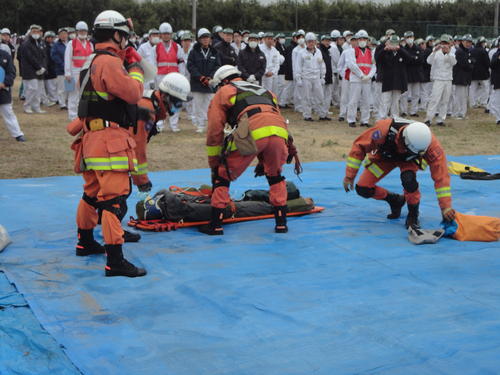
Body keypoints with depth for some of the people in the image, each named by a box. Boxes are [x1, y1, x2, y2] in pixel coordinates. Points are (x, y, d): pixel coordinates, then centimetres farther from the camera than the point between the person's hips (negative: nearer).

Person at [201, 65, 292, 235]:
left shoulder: (223, 92, 26)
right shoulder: (265, 91, 40)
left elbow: (214, 131, 20)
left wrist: (214, 164, 28)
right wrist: (263, 160, 44)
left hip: (251, 133, -4)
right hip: (279, 131, 4)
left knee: (223, 175, 13)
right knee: (275, 176, 27)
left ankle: (215, 225, 14)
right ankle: (281, 223, 26)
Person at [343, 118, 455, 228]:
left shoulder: (430, 144, -40)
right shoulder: (385, 129, -44)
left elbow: (441, 175, -35)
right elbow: (360, 146, -27)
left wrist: (446, 207, -36)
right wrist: (350, 176, -24)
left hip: (409, 160, -1)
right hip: (384, 156, 1)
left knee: (408, 179, -35)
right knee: (363, 189, -11)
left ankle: (413, 215, -9)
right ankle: (396, 200, 16)